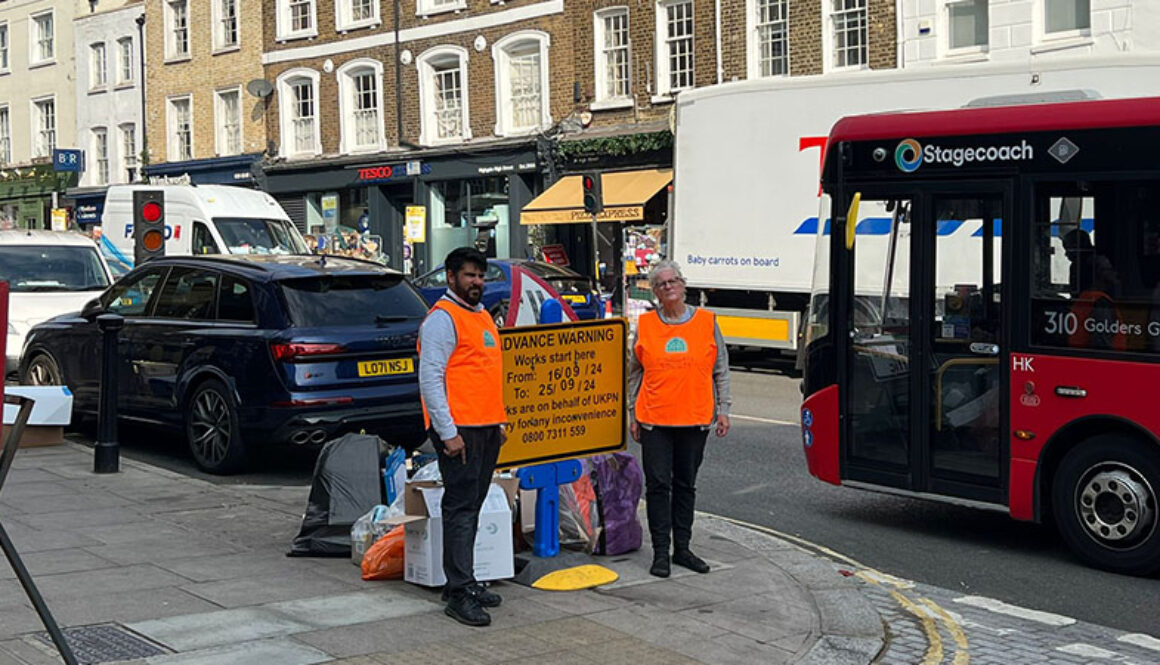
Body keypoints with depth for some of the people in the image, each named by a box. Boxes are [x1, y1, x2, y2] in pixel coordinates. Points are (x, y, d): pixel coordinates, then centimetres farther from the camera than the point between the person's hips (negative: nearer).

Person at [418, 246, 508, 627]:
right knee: (460, 508, -9)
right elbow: (430, 379, -16)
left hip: (487, 429, 9)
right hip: (460, 430, -9)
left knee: (472, 508, 12)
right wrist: (448, 433, -20)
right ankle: (460, 593, -8)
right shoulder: (442, 318, -10)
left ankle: (464, 581, 19)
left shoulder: (482, 317, 19)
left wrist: (499, 423, 19)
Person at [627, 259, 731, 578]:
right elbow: (634, 372, 10)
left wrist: (723, 410, 3)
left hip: (695, 419, 1)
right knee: (658, 484, -1)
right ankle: (661, 552, 6)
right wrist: (632, 414, 7)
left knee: (686, 484, 9)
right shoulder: (645, 324, 4)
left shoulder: (706, 321, 5)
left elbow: (721, 370, 9)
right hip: (654, 420, -1)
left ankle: (682, 548, 18)